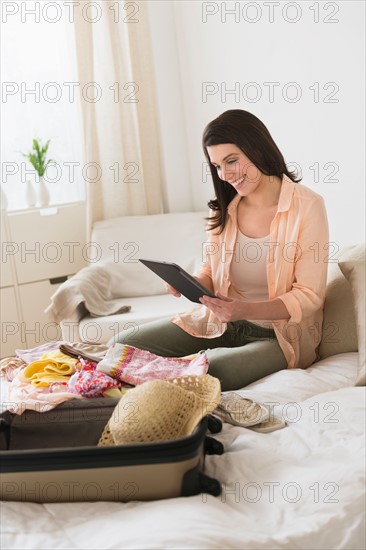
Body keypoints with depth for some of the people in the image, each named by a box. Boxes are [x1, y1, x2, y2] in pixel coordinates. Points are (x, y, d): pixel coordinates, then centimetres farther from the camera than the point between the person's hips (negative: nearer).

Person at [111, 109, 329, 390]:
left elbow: (309, 296, -15)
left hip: (279, 334, -5)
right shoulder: (222, 208, 5)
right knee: (122, 344, -9)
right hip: (220, 322, 5)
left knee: (209, 373, -34)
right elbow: (209, 273, 11)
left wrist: (244, 310, -30)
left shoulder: (307, 206, -13)